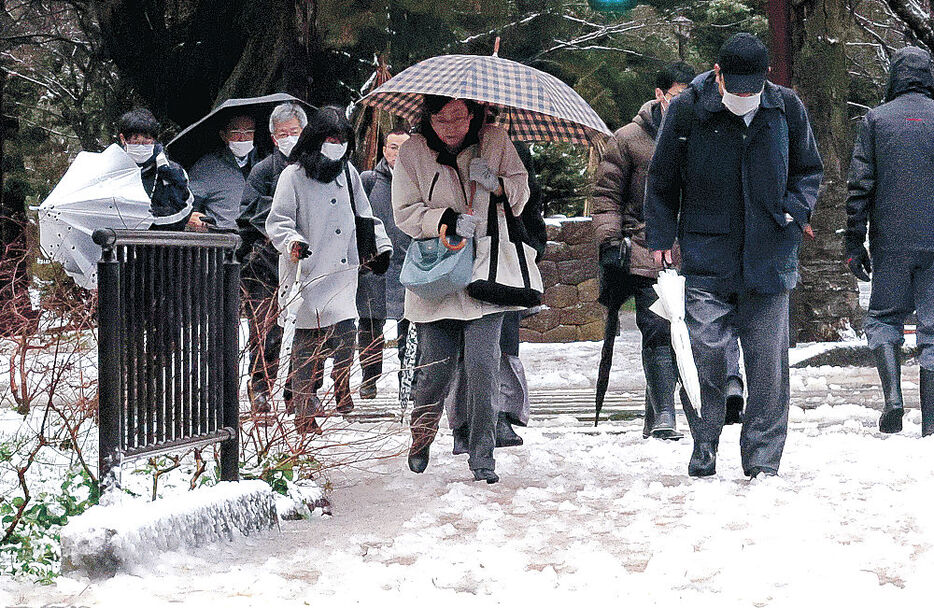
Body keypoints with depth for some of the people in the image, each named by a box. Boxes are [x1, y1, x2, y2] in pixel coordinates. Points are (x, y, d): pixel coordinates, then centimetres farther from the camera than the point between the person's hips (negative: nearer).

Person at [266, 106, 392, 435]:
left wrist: (381, 246, 15)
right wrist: (292, 241, -24)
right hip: (308, 273, -5)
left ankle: (343, 393, 21)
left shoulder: (348, 172, 16)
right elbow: (277, 221, -5)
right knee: (309, 345, -4)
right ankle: (306, 411, 5)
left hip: (343, 272, 5)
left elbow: (364, 214, 25)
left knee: (346, 332, -5)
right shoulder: (294, 176, -1)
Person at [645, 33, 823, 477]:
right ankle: (703, 456, 10)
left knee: (768, 362, 0)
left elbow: (809, 169, 16)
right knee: (703, 356, -5)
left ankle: (763, 461, 9)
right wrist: (661, 238, 4)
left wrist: (795, 210, 0)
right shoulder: (687, 110, -4)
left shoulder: (786, 108, 1)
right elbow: (662, 182, 8)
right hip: (705, 257, -1)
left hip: (769, 256, 1)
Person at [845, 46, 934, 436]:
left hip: (891, 242, 0)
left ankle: (892, 394, -9)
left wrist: (854, 243, 4)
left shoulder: (876, 119, 2)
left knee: (883, 317, 14)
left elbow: (859, 186, -1)